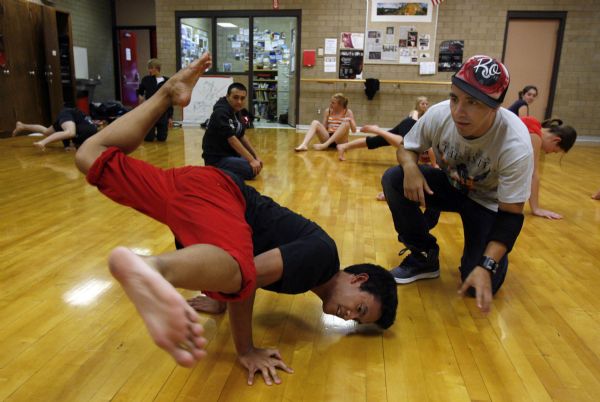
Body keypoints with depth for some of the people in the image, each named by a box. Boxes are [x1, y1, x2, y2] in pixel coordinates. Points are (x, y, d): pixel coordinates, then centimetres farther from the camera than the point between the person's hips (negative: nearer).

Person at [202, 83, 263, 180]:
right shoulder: (221, 113, -20)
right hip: (217, 159, -10)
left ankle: (223, 171, 11)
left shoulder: (236, 112, 8)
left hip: (230, 153, 10)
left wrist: (256, 157, 5)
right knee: (252, 170, -22)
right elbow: (232, 139, -25)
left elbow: (242, 136, 14)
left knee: (257, 165, 15)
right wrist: (251, 160, -26)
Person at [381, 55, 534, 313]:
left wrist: (486, 267, -39)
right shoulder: (439, 114, -26)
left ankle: (478, 257, 20)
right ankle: (425, 257, -5)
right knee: (394, 179, -24)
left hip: (489, 203, -3)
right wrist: (410, 166, -33)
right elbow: (406, 148, -7)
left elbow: (510, 215, -28)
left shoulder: (515, 146, -34)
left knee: (480, 287, -19)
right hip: (449, 186, 4)